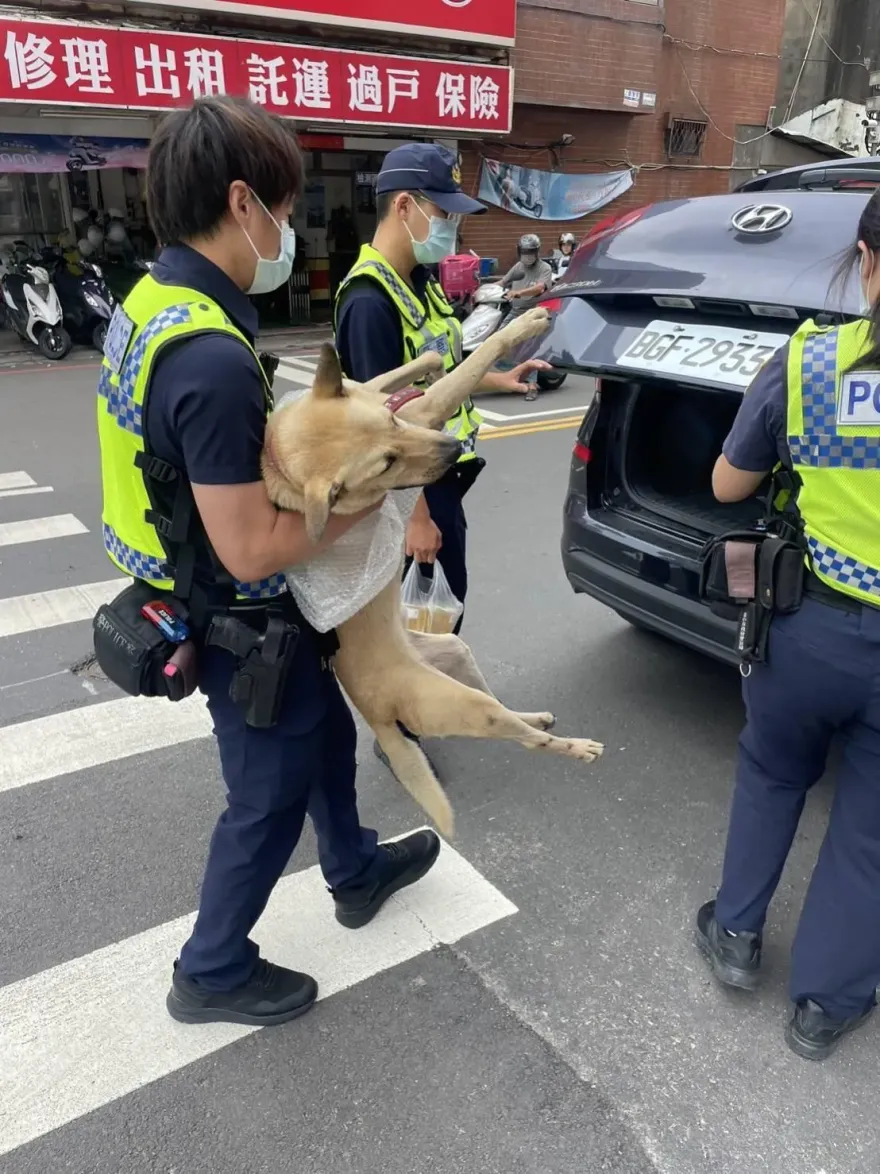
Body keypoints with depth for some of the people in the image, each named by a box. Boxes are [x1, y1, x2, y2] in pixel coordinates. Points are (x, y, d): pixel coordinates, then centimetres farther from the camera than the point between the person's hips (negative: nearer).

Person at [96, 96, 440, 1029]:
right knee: (269, 797, 12)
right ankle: (213, 973, 36)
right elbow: (251, 550, -29)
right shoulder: (214, 358, -31)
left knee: (325, 733, 27)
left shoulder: (156, 303, 1)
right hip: (240, 627, -9)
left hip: (209, 606, 10)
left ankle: (357, 873, 51)